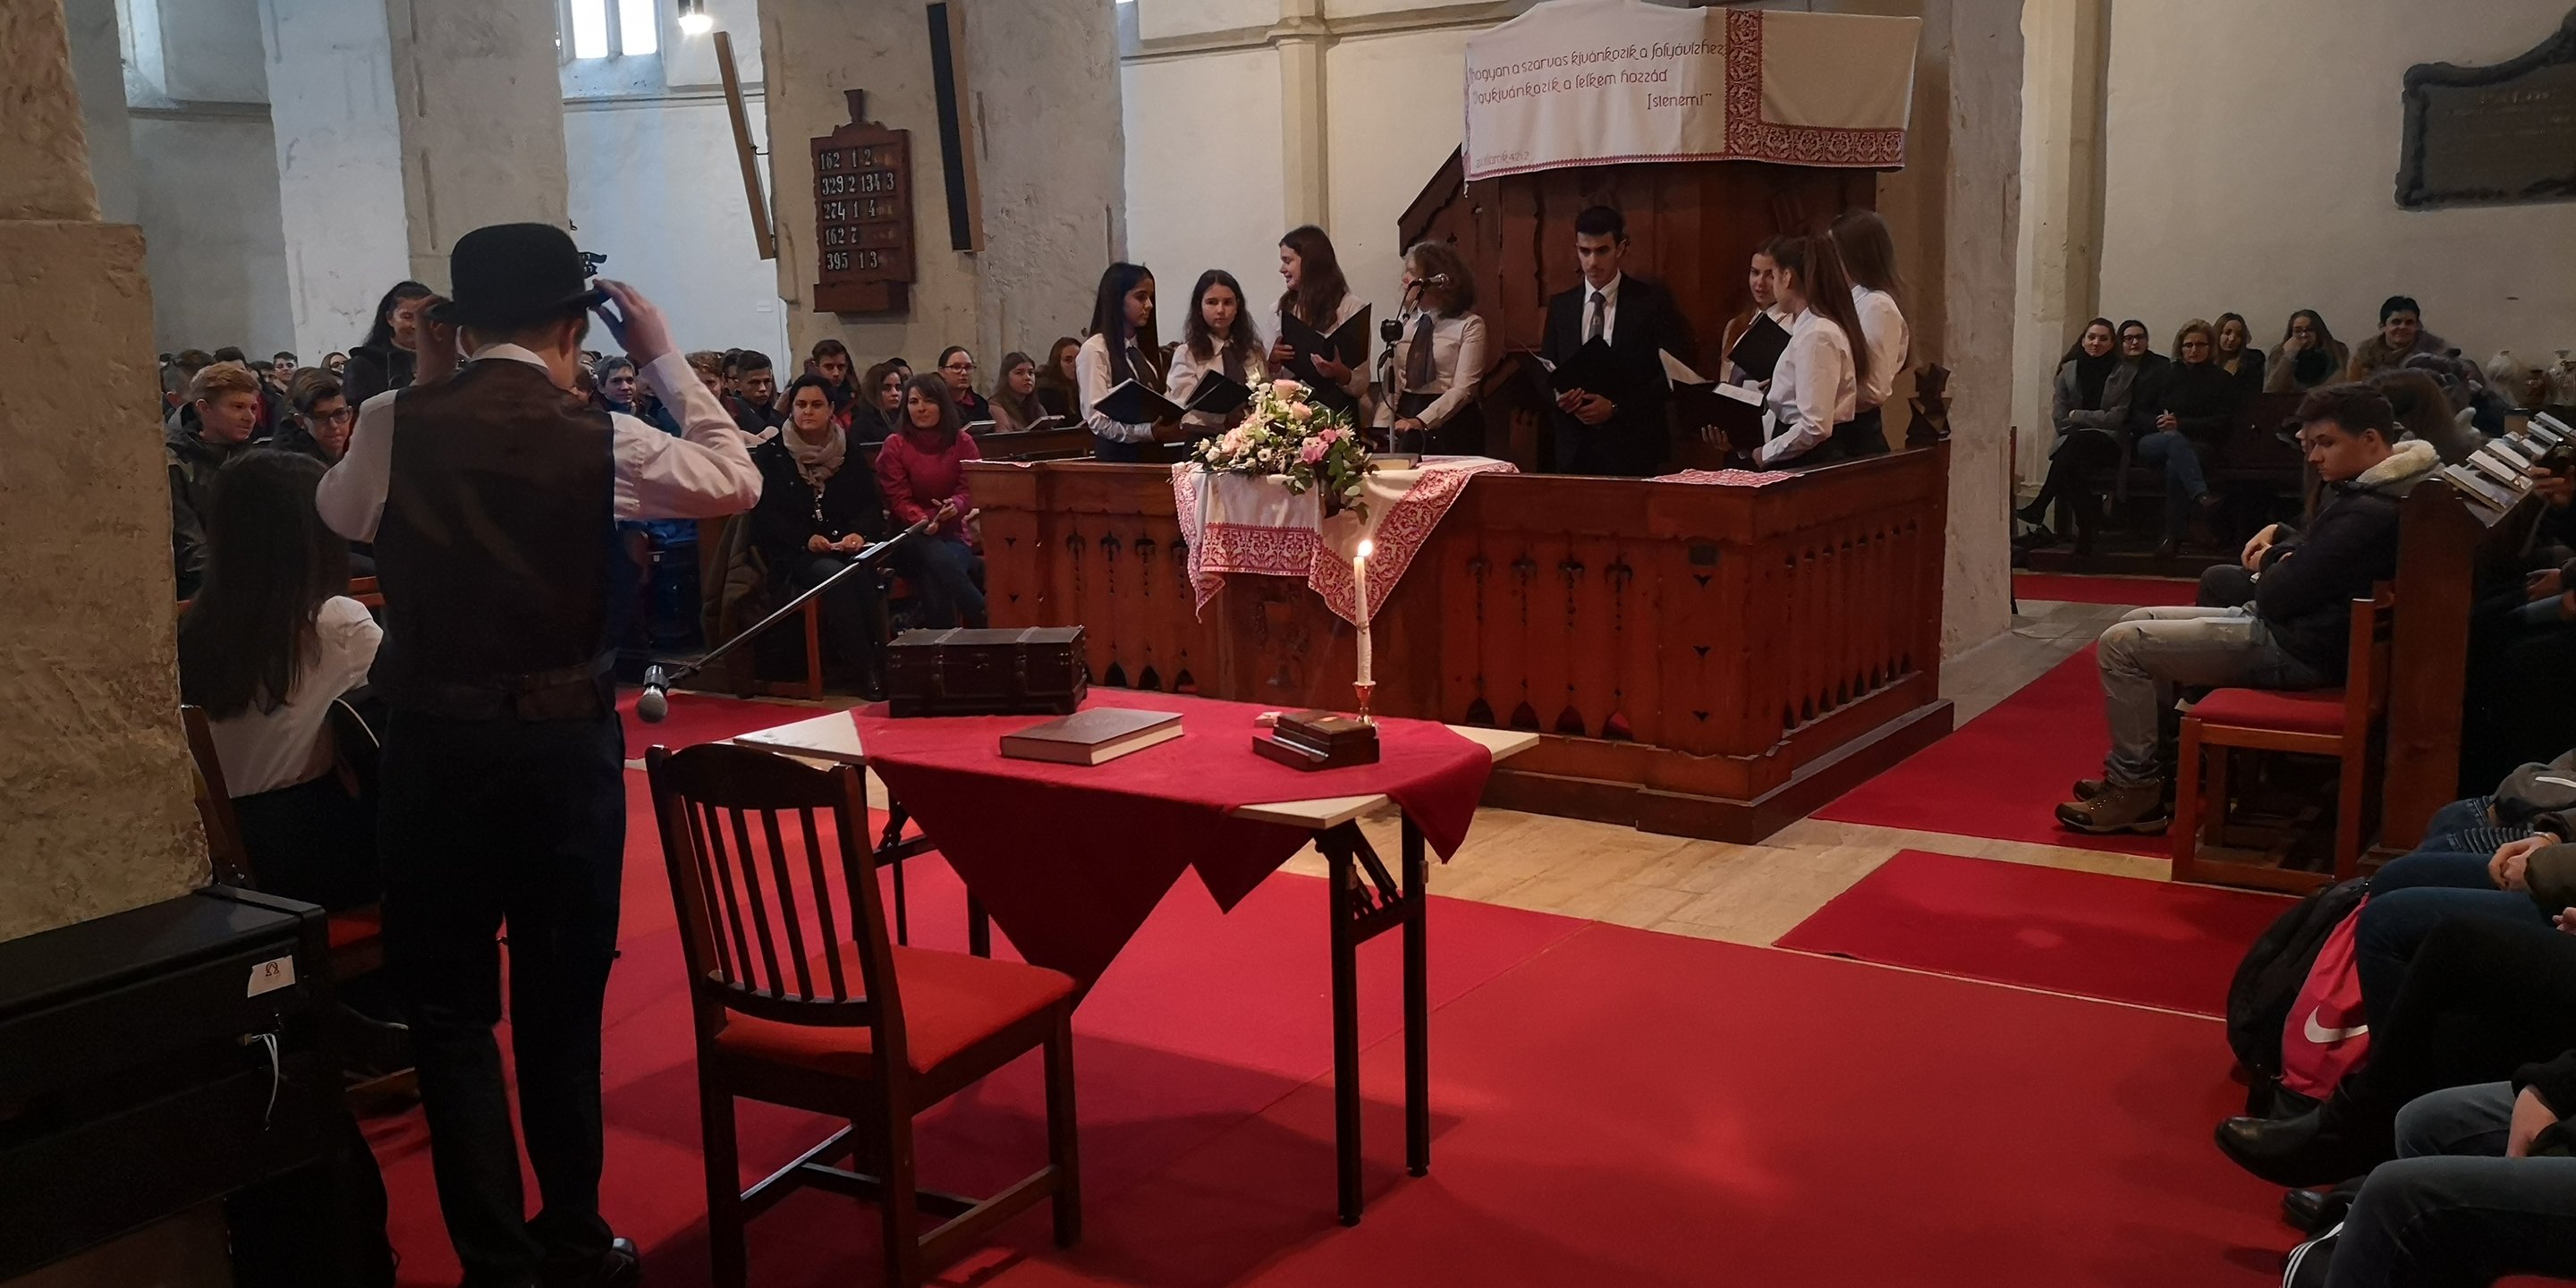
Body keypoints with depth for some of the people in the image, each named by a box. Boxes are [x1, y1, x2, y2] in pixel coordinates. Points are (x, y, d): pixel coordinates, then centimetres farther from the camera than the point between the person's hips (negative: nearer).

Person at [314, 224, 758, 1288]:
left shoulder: (393, 426, -5)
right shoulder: (596, 440, -9)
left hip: (432, 742, 0)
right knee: (562, 1001, 16)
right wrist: (665, 359, 9)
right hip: (565, 742, 0)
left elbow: (337, 513, 16)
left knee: (449, 1006, 11)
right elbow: (736, 481, 5)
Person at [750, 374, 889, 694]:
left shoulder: (850, 451, 15)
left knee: (861, 572, -33)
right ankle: (864, 670, -33)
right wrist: (807, 539, -16)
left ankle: (877, 654, -28)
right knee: (833, 574, -34)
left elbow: (873, 505, 10)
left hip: (847, 547, 2)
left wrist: (860, 533, -12)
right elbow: (764, 514, -1)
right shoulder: (770, 455, 7)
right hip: (794, 554, -2)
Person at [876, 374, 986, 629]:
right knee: (937, 557, -35)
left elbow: (970, 490, -1)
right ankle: (985, 620, -30)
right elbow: (899, 499, -5)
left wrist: (956, 505, -26)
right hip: (911, 537, -1)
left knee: (936, 581, -32)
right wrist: (923, 521, -27)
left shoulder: (962, 442, 6)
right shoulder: (895, 446, 1)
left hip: (954, 533, 1)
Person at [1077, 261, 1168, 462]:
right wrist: (1148, 430, -23)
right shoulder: (1095, 350, -4)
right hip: (1116, 456, -6)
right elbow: (1097, 419, -12)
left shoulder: (1148, 349, 17)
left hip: (1152, 453, 6)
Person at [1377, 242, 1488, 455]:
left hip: (1452, 423, -4)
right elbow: (1392, 381, 7)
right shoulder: (1403, 321, 10)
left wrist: (1421, 421, -23)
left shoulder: (1469, 325, -5)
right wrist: (1382, 426, -7)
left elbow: (1463, 389, -13)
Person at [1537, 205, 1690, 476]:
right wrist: (1559, 396, -9)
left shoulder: (1653, 300, -2)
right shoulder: (1561, 305, 10)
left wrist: (1616, 407, -14)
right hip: (1575, 450, 3)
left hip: (1633, 447, -3)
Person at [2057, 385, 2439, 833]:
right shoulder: (2363, 491, 9)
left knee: (2122, 644, -12)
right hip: (2286, 628, 11)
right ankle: (2135, 770, 15)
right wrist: (2281, 538, 2)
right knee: (2137, 625, 17)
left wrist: (2270, 563, -1)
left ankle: (2136, 789, -5)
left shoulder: (2368, 514, -24)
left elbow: (2279, 596, -24)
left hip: (2297, 651, -11)